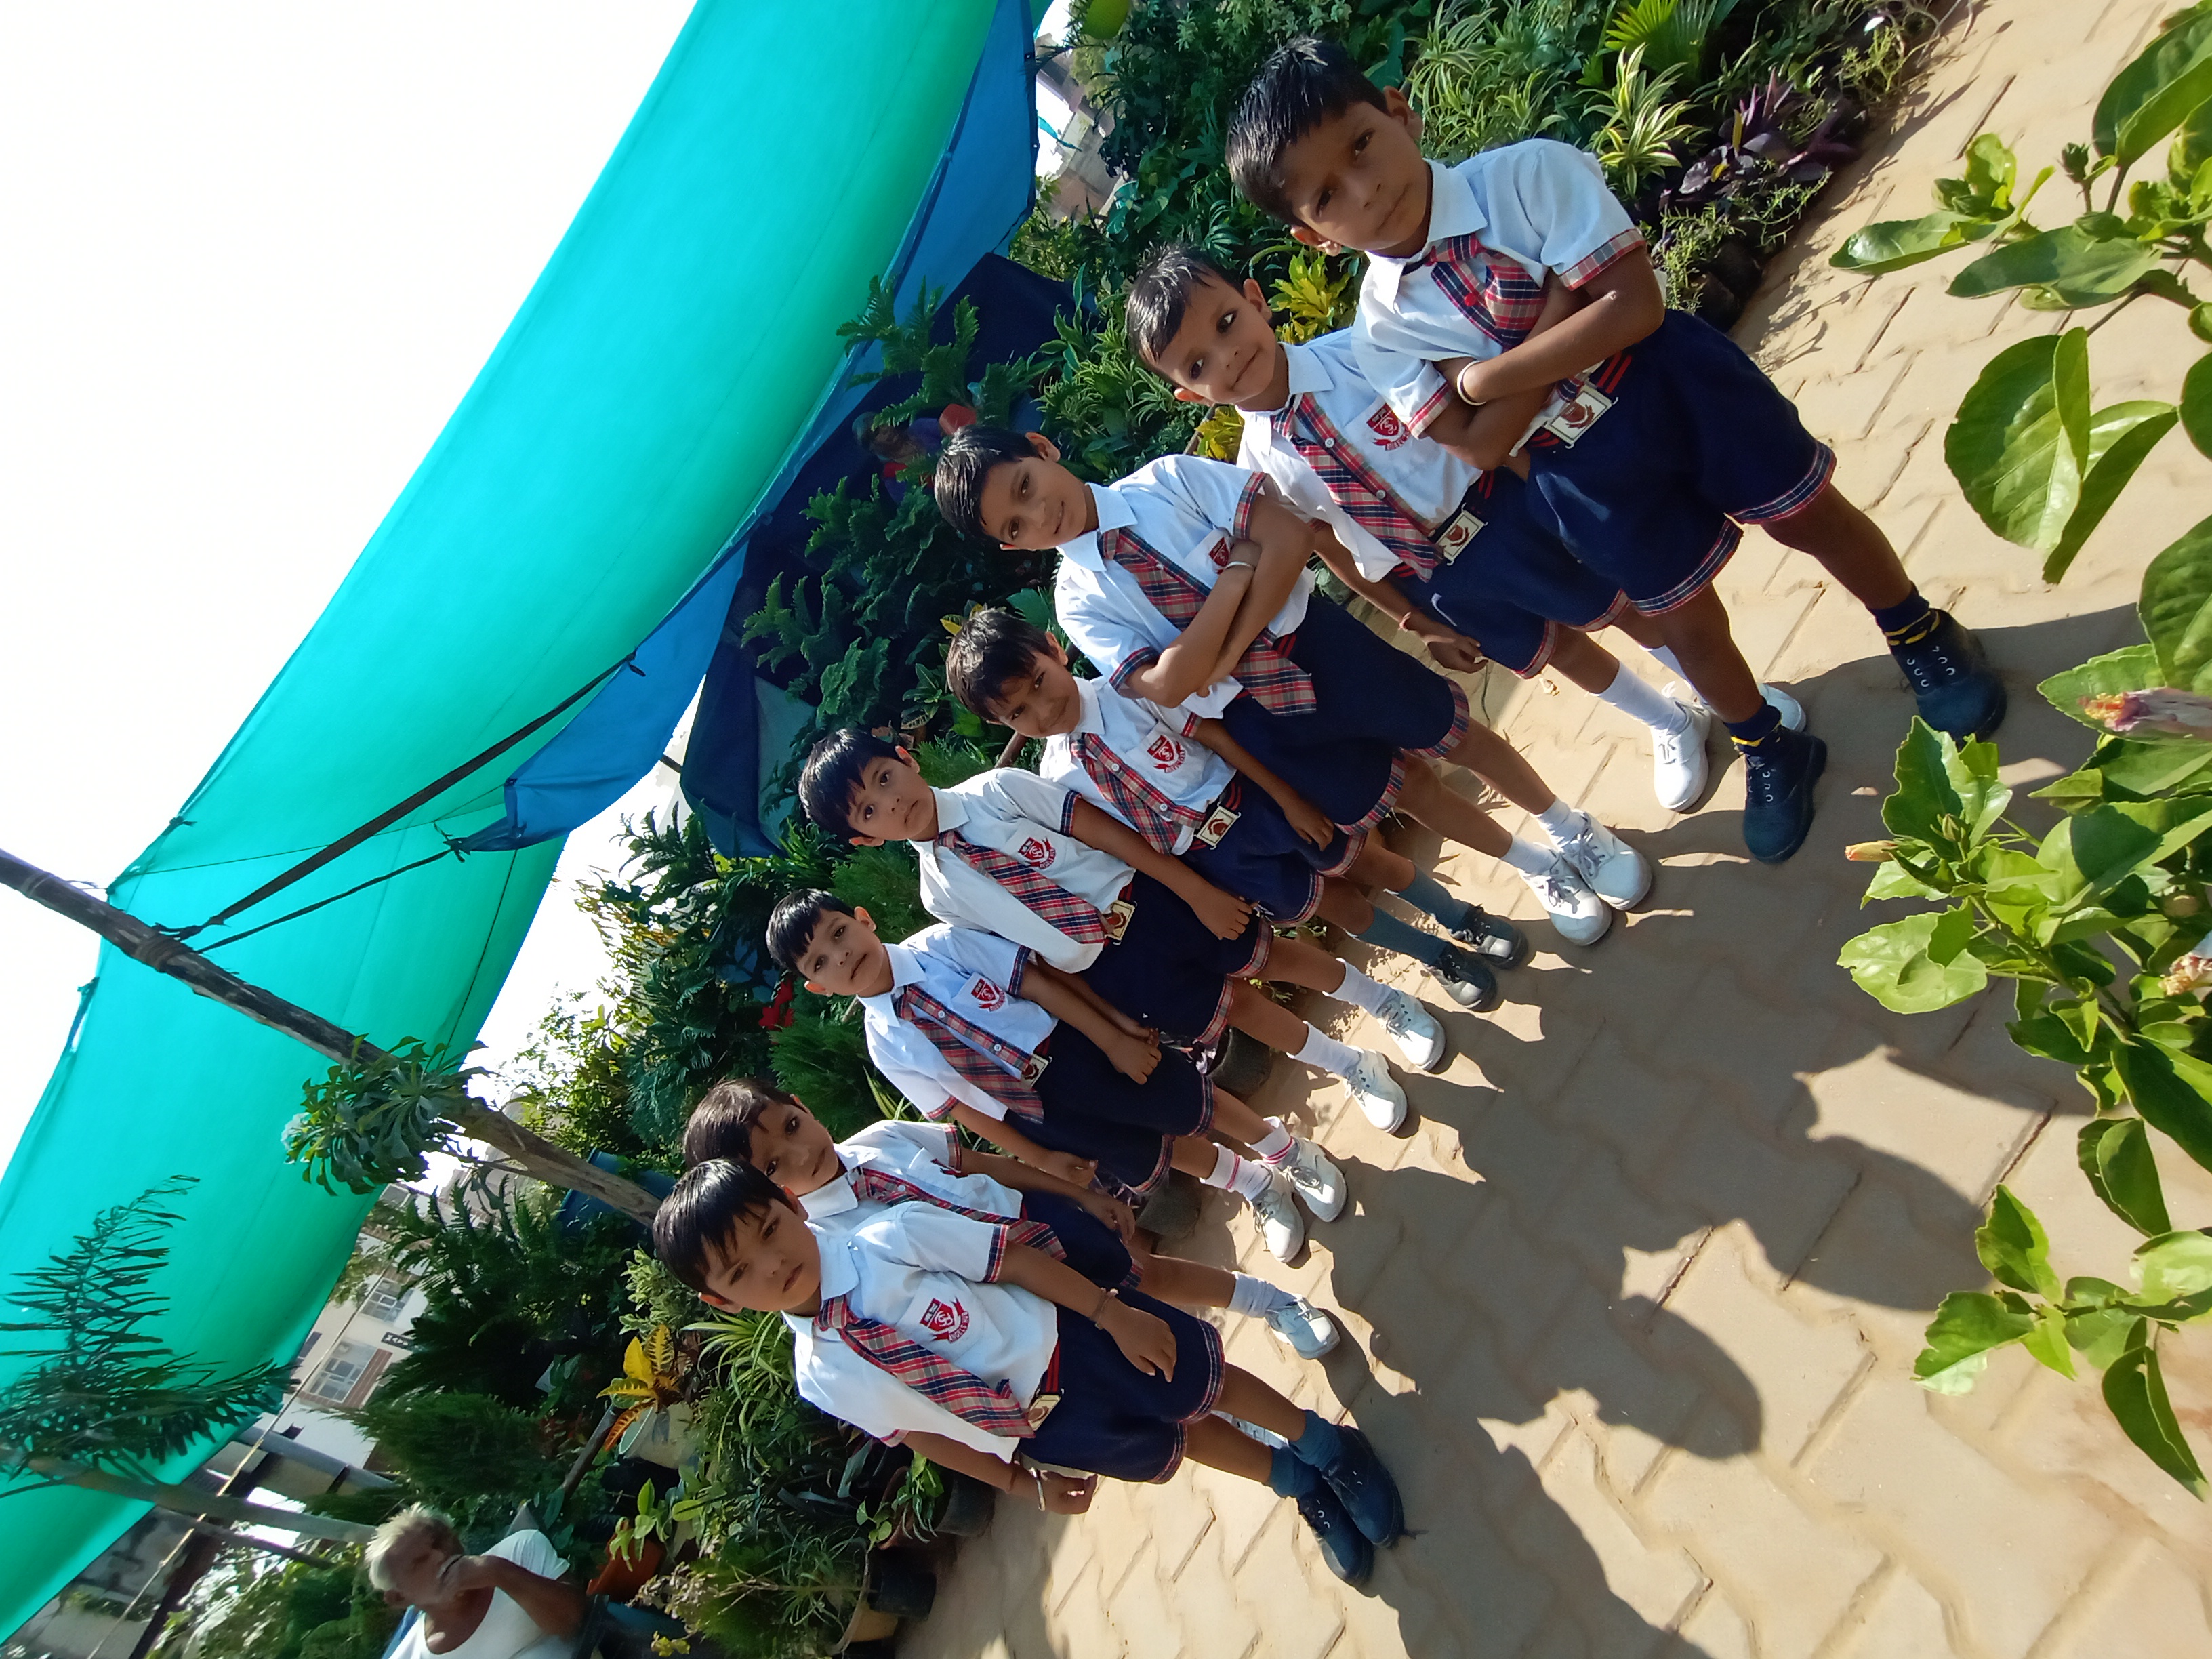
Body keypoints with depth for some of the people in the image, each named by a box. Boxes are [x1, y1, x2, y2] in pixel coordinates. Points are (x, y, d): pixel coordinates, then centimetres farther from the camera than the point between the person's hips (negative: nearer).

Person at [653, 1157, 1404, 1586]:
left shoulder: (890, 1235, -26)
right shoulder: (822, 1381, -15)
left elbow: (1010, 1257, -19)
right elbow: (919, 1429, -1)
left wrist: (1113, 1311, -16)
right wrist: (1019, 1482, 8)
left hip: (1072, 1338, -3)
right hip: (1037, 1428, 3)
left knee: (1202, 1386, 12)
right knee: (1175, 1446, 20)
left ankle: (1320, 1441, 43)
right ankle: (1297, 1483, 48)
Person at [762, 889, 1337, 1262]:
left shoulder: (940, 944, -14)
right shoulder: (886, 1044, -7)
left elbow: (1036, 980, -13)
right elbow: (962, 1109, 0)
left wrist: (1115, 1037, -15)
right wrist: (1040, 1158, 2)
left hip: (1064, 1039, -2)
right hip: (1030, 1106, 2)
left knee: (1184, 1103, -1)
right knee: (1137, 1160, 5)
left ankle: (1285, 1151, 28)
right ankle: (1257, 1187, 32)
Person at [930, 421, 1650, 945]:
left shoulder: (1168, 479, -10)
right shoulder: (1078, 601, -9)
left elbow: (1290, 534, -16)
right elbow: (1168, 686, -19)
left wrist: (1228, 653, -21)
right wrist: (1235, 575, -22)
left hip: (1312, 636, 0)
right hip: (1248, 712, 1)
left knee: (1451, 733, 9)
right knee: (1399, 790, 13)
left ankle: (1567, 825, 38)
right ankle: (1539, 868, 39)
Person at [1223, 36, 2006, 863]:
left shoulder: (1526, 174, -19)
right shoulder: (1382, 331, -12)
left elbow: (1636, 305, -25)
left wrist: (1486, 376, -26)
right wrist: (1550, 323, -21)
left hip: (1679, 386, -2)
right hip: (1577, 471, 2)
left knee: (1813, 517, 16)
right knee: (1682, 616, 16)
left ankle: (1921, 635, 47)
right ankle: (1768, 751, 44)